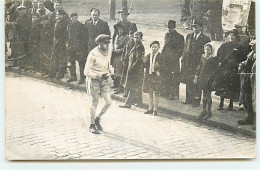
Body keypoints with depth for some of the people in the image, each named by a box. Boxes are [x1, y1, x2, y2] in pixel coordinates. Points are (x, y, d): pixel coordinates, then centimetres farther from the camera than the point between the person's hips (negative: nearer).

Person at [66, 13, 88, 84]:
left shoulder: (81, 26, -4)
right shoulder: (69, 26, 12)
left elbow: (85, 37, -5)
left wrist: (84, 46, -10)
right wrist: (67, 44, 12)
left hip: (80, 48, -6)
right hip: (71, 47, 6)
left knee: (81, 63, -4)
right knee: (71, 62, 10)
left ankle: (82, 78, 2)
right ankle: (73, 76, 22)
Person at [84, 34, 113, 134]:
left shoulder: (108, 53, 2)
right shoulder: (93, 54, -18)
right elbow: (86, 72, -16)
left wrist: (109, 75, 16)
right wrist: (99, 76, -25)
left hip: (105, 80, 5)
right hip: (95, 80, -5)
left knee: (108, 102, -3)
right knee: (95, 104, 3)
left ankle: (98, 119, 21)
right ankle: (92, 125, 18)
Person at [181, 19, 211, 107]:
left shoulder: (205, 39, -2)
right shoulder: (189, 36, 13)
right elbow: (185, 49, 15)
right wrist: (183, 59, 6)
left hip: (198, 63, -5)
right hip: (188, 63, 5)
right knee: (188, 82, 11)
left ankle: (197, 100, 5)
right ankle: (189, 99, 22)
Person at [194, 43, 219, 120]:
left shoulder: (214, 59, -8)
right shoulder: (203, 57, 9)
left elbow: (216, 70, -9)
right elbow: (200, 67, 16)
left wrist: (213, 80, -15)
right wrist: (196, 76, 13)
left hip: (209, 79, -6)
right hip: (202, 78, 6)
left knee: (208, 95, -3)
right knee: (204, 95, 11)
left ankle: (209, 112, 7)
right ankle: (204, 110, 18)